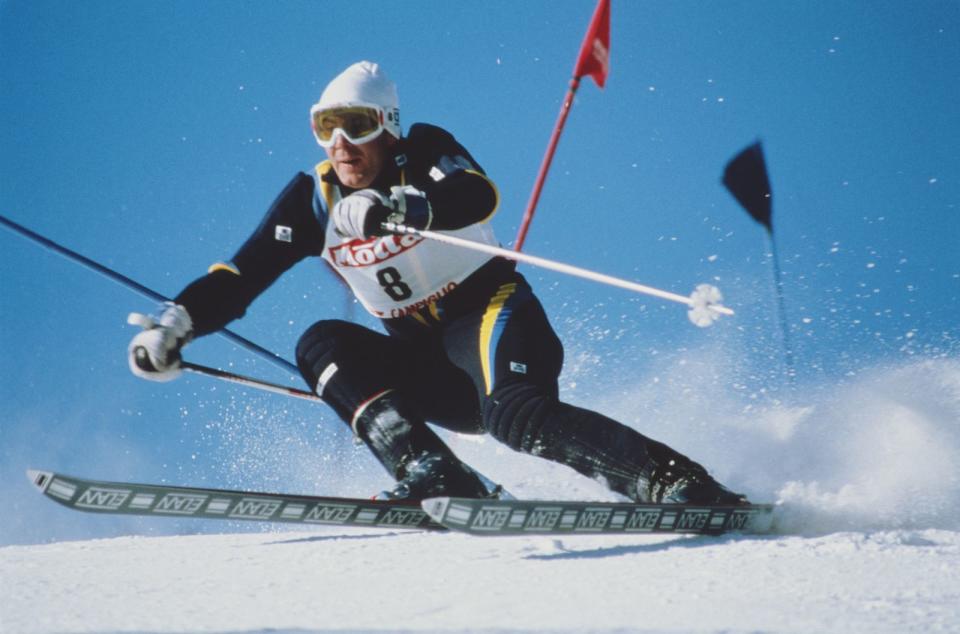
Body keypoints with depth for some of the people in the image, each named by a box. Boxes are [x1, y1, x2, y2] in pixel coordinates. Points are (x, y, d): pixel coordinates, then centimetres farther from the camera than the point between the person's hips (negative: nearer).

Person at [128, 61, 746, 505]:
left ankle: (682, 484, -34)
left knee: (515, 414, -34)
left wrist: (393, 208, -48)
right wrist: (174, 326, -15)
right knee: (322, 345, -18)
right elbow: (239, 277, 0)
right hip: (426, 366, 5)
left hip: (489, 315, -5)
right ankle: (435, 477, -31)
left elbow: (479, 195, -32)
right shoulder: (313, 198, 3)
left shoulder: (425, 151, -9)